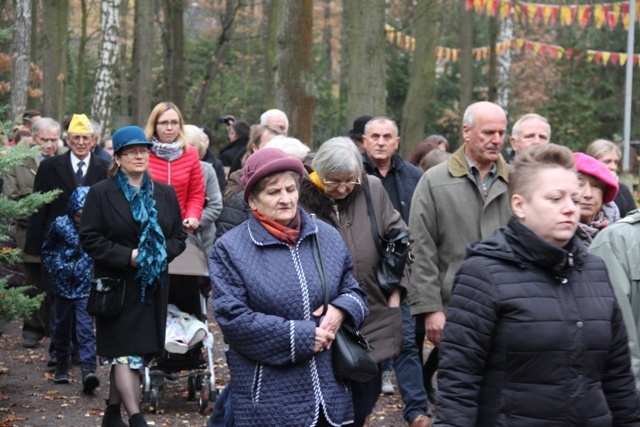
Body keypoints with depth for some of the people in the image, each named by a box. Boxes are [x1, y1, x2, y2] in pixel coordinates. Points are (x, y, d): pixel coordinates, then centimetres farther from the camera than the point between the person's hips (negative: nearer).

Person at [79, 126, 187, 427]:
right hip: (118, 286, -4)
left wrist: (162, 253, -9)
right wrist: (127, 255, -17)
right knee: (126, 352, -11)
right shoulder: (101, 193, -3)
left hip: (153, 286, 4)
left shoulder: (165, 193, 10)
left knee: (124, 354, 10)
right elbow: (90, 238, -8)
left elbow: (178, 236, 12)